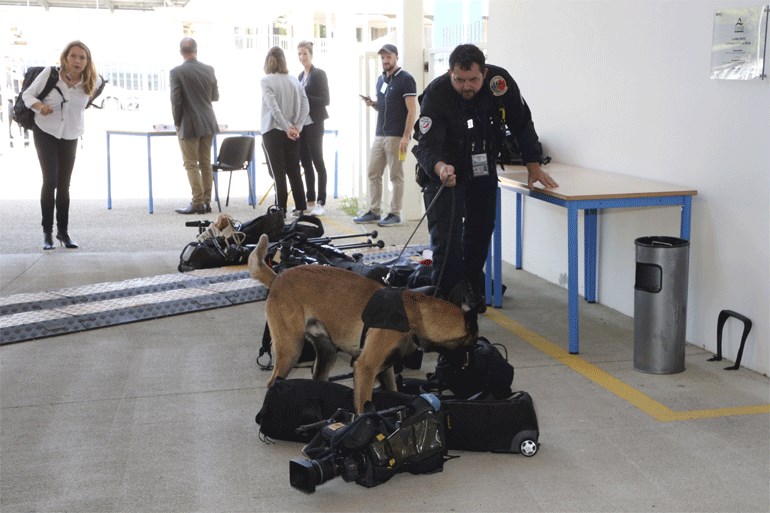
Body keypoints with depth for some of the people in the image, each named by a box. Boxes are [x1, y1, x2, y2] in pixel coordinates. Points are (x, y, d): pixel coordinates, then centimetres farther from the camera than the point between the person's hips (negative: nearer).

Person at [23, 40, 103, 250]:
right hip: (45, 132, -2)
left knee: (64, 184, 7)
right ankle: (47, 232, 0)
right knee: (50, 180, -9)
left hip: (70, 136, 3)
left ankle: (63, 231, 18)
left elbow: (99, 83, 13)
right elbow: (27, 94, -9)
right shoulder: (49, 73, -17)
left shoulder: (92, 81, -12)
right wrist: (39, 106, -30)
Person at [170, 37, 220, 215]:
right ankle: (206, 201, 13)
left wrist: (177, 123, -1)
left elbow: (176, 100, -13)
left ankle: (197, 202, -2)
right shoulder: (209, 70, 3)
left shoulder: (177, 72, -11)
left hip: (189, 125, -5)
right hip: (208, 123, 5)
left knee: (191, 165, 0)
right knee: (206, 163, 10)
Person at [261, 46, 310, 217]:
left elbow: (274, 108, -18)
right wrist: (297, 127, -3)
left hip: (273, 131, -4)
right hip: (293, 132, 4)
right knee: (294, 170, 12)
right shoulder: (295, 81, 5)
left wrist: (287, 128, -15)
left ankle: (281, 210, 2)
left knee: (279, 172, 0)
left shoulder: (266, 81, -9)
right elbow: (305, 106, -1)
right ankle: (300, 208, 15)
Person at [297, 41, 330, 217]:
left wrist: (304, 97, -18)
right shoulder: (301, 76, 15)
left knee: (317, 162, -5)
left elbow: (325, 100, -11)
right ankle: (310, 201, 15)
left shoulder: (319, 74, -6)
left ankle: (321, 203, -3)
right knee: (305, 163, 9)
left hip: (314, 124, -7)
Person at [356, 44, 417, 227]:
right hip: (380, 135, 8)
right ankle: (374, 211, 15)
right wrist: (372, 104, 3)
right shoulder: (381, 79, 15)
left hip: (396, 136, -8)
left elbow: (412, 110, -12)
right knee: (373, 174, 8)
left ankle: (395, 214, 5)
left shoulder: (406, 79, -8)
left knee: (396, 176, -1)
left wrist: (406, 136, -19)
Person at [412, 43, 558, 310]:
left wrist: (533, 165, -12)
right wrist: (440, 167, -55)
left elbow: (522, 124, -8)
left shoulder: (500, 81, -20)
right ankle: (449, 296, -5)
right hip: (443, 169, -4)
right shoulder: (435, 94, -28)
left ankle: (472, 287, 28)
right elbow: (426, 144, -34)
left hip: (483, 170, 4)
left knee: (481, 230, 11)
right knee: (446, 236, -12)